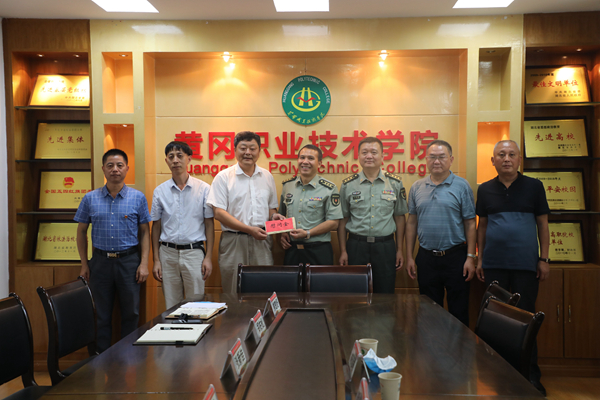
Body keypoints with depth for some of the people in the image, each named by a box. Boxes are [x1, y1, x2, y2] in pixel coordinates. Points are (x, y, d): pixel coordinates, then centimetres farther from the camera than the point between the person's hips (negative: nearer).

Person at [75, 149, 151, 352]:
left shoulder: (138, 197, 1)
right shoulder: (90, 199, 3)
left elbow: (144, 232, 4)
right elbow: (81, 231, 10)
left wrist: (144, 263, -4)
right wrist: (84, 264, 5)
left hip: (129, 261, -1)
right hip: (100, 261, 1)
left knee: (131, 313, 7)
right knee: (101, 316, 10)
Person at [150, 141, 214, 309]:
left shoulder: (204, 189, 0)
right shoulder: (159, 191, 6)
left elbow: (209, 224, 2)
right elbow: (156, 226, 9)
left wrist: (208, 257, -4)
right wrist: (156, 260, 5)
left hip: (194, 252, -2)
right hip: (168, 253, 2)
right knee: (171, 307, 8)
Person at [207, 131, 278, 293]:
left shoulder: (267, 177, 13)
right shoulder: (224, 177, 0)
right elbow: (219, 213, -7)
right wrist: (249, 229, -14)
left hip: (262, 241, 3)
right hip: (234, 241, -3)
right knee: (233, 294, 3)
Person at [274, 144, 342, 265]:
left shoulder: (329, 189, -5)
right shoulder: (287, 185, 8)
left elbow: (333, 222, -8)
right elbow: (282, 215, 20)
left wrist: (307, 234, -16)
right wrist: (283, 233, 2)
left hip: (319, 251, -3)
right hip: (291, 249, 4)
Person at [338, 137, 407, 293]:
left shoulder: (395, 183, 4)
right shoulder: (348, 185, 3)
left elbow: (399, 217, 8)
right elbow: (342, 220, 5)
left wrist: (399, 250, 5)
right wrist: (343, 251, 0)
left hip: (386, 246, 0)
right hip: (356, 245, 0)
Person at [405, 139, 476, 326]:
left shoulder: (462, 186, -2)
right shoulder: (417, 188, 7)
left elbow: (470, 224, -2)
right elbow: (411, 223, 9)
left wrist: (470, 257, -9)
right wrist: (409, 257, 5)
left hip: (455, 256, -3)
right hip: (426, 257, 3)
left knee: (458, 310, 5)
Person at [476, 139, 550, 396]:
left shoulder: (534, 187, 2)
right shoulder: (485, 189, 6)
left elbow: (542, 224, 4)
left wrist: (544, 259, -1)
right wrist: (479, 258, 7)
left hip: (526, 265, -2)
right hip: (494, 265, 2)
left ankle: (531, 375, 14)